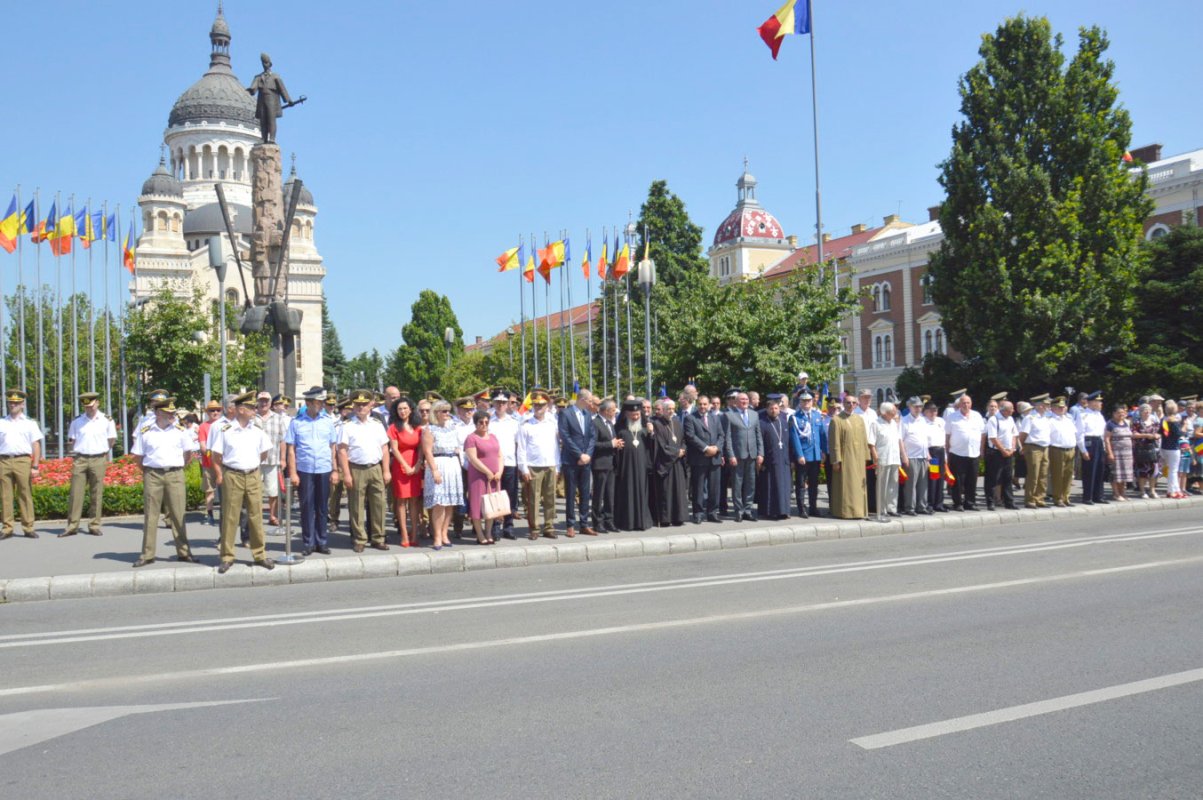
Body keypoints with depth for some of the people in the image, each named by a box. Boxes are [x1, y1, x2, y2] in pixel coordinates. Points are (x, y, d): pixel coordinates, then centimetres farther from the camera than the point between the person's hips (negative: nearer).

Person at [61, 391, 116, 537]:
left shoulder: (106, 420, 4)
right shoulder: (77, 421, 8)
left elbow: (111, 441, 10)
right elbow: (71, 442, 14)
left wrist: (102, 452, 3)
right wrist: (76, 452, 1)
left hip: (98, 460, -1)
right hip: (80, 460, 1)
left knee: (97, 495, 1)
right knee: (76, 494, -2)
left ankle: (94, 526, 8)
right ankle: (72, 526, 1)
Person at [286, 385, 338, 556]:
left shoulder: (328, 421, 5)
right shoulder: (296, 422, 0)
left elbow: (333, 447, 7)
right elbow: (290, 449, 0)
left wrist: (335, 470, 2)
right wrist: (292, 472, -5)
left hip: (324, 470, 2)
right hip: (304, 470, -2)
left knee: (322, 508, 8)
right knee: (307, 507, 4)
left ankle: (322, 542, 18)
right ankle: (308, 543, 14)